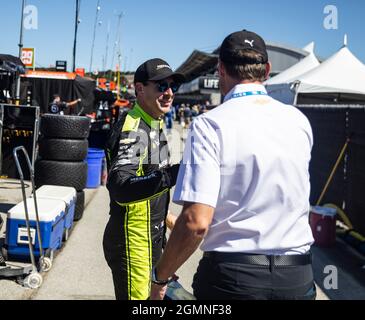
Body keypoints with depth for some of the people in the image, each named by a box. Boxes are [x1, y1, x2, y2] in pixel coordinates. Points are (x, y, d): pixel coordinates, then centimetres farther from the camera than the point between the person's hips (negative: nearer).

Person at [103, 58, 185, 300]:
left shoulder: (155, 125, 9)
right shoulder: (132, 129, -23)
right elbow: (120, 189, -39)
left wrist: (165, 215, 25)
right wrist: (174, 173, -50)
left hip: (153, 238, 10)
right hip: (132, 241, -10)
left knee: (154, 293, 24)